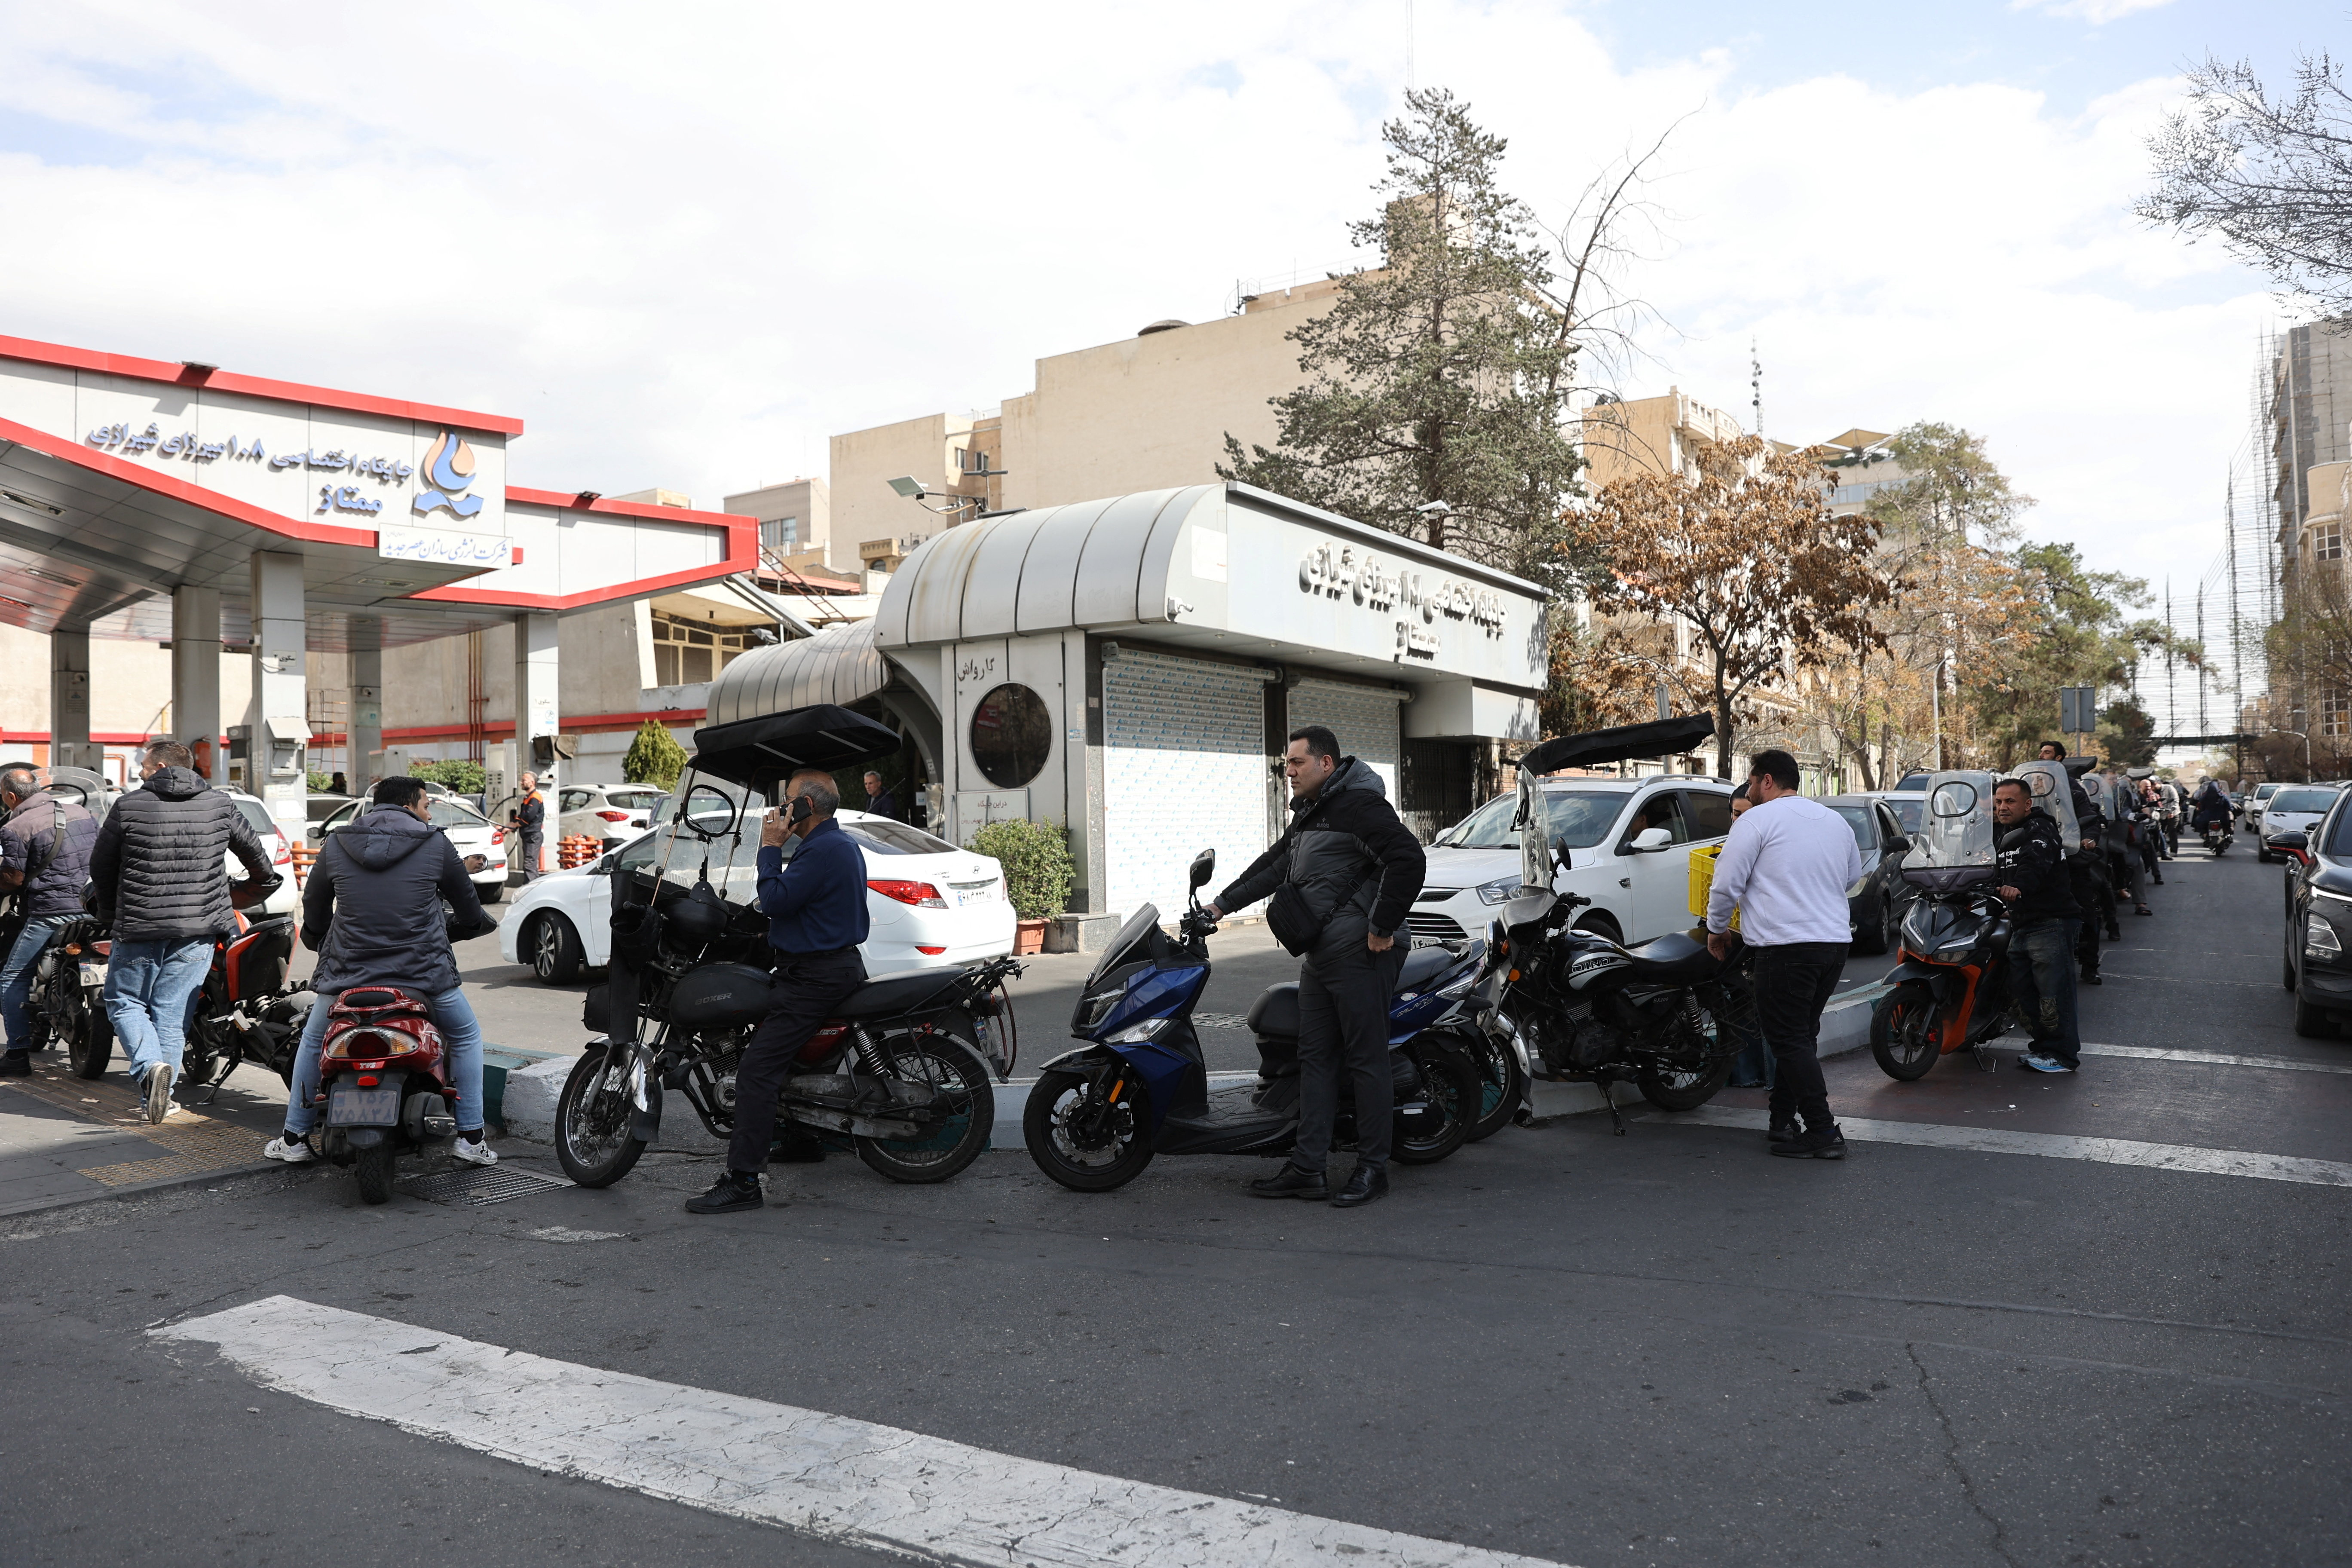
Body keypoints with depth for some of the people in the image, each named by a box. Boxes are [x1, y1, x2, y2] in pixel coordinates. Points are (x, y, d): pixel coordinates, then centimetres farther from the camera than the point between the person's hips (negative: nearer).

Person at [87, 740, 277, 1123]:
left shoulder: (128, 806, -3)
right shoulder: (219, 804, 3)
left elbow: (101, 866, 5)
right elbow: (253, 848, 17)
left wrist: (111, 914, 21)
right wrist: (265, 883, 37)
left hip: (139, 925, -2)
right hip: (199, 929, 2)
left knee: (124, 1002, 12)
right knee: (172, 1012, 8)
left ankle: (150, 1066, -10)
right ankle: (163, 1091, 8)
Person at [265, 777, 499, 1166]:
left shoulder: (336, 845, 6)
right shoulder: (436, 845, -2)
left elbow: (314, 908, 16)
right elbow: (469, 911, 7)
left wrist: (317, 941, 38)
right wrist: (455, 930, 30)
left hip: (347, 971, 2)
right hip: (423, 970, -2)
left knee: (313, 1041, 29)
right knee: (466, 1036, 19)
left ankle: (294, 1139, 33)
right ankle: (471, 1137, 15)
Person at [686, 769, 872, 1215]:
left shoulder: (823, 851, -18)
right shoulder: (843, 844, 16)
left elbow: (774, 901, -21)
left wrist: (771, 848, -12)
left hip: (814, 977, -12)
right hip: (840, 964, 12)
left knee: (756, 1071, -15)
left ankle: (743, 1180, -16)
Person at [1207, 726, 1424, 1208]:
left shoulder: (1359, 805, -12)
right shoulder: (1309, 814, 20)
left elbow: (1409, 859, -22)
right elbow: (1275, 865, 29)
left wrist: (1382, 928, -18)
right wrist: (1223, 904, 25)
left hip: (1360, 956, -10)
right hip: (1320, 956, 10)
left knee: (1366, 1059, -2)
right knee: (1315, 1058, 9)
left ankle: (1373, 1169, 7)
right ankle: (1307, 1168, 14)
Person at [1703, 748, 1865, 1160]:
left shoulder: (1757, 821, -6)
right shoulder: (1835, 820, 16)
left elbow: (1727, 883, -7)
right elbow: (1853, 875, 30)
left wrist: (1716, 929, 8)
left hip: (1785, 945, -8)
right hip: (1836, 941, 8)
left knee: (1790, 1041, -3)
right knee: (1801, 1036, 15)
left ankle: (1824, 1134, -6)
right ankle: (1782, 1124, 20)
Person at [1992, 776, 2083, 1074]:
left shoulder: (2039, 830, -11)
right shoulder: (2007, 836, 19)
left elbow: (2036, 863, -33)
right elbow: (1998, 874, 31)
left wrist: (2019, 887, -49)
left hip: (2050, 924, -10)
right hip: (2020, 927, 10)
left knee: (2053, 994, -8)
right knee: (2021, 993, 11)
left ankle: (2064, 1055, -2)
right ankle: (2044, 1047, 22)